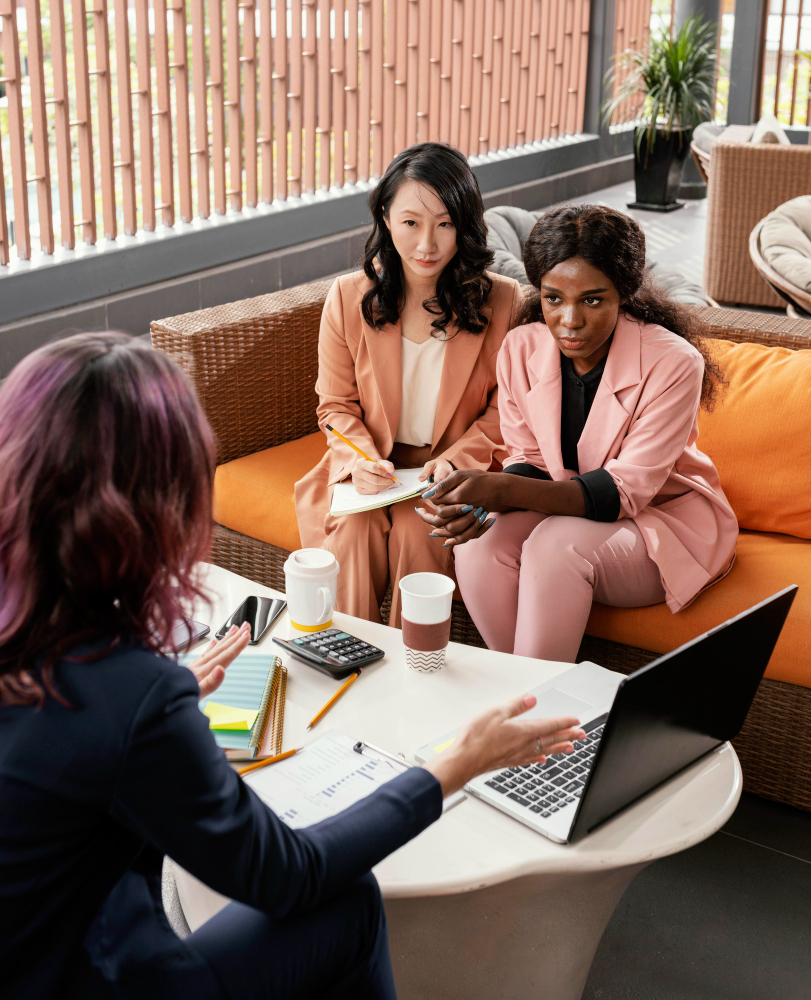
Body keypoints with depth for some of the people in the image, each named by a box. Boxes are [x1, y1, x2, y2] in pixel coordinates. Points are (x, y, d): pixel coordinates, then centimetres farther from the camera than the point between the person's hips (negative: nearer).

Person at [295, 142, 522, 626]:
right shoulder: (348, 297, -2)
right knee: (355, 528, -27)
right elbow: (336, 405, 5)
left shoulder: (503, 301, -7)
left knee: (416, 528, -29)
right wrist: (361, 460, -15)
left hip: (460, 474, -1)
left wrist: (456, 460, -17)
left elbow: (505, 409, 0)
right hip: (371, 470, 2)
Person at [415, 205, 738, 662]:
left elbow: (625, 489, -25)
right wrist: (480, 501, -26)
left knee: (555, 545, -33)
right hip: (564, 511, 4)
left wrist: (503, 489, -38)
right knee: (480, 546, -26)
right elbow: (531, 461, 0)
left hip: (665, 519, -4)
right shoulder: (522, 349, -7)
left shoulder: (672, 363, -22)